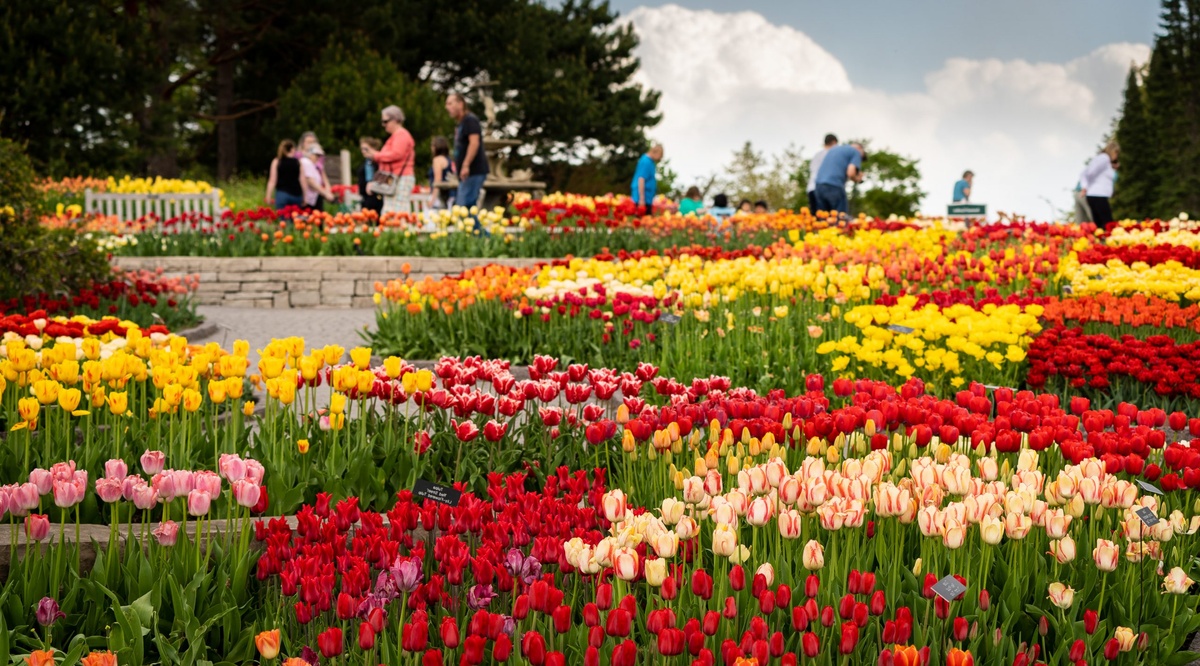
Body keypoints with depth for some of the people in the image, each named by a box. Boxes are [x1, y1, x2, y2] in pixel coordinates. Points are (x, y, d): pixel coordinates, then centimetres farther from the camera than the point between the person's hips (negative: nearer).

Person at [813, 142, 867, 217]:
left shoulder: (834, 148, 27)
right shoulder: (856, 152, 6)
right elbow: (850, 173, -10)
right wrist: (857, 178, 11)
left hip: (819, 185, 7)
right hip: (834, 186, -7)